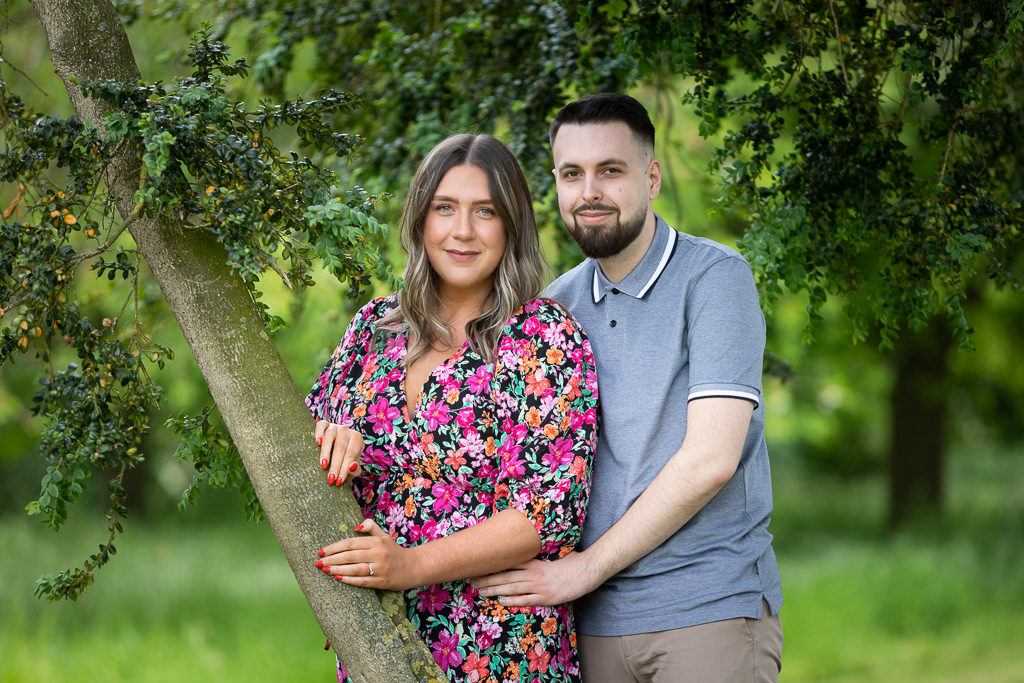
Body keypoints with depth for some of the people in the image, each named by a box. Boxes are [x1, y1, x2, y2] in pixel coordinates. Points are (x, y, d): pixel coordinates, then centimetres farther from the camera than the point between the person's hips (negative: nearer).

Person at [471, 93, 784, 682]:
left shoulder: (714, 276, -7)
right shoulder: (556, 303, 11)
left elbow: (710, 460, -15)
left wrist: (586, 568, -13)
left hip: (708, 609, -5)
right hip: (596, 618, 5)